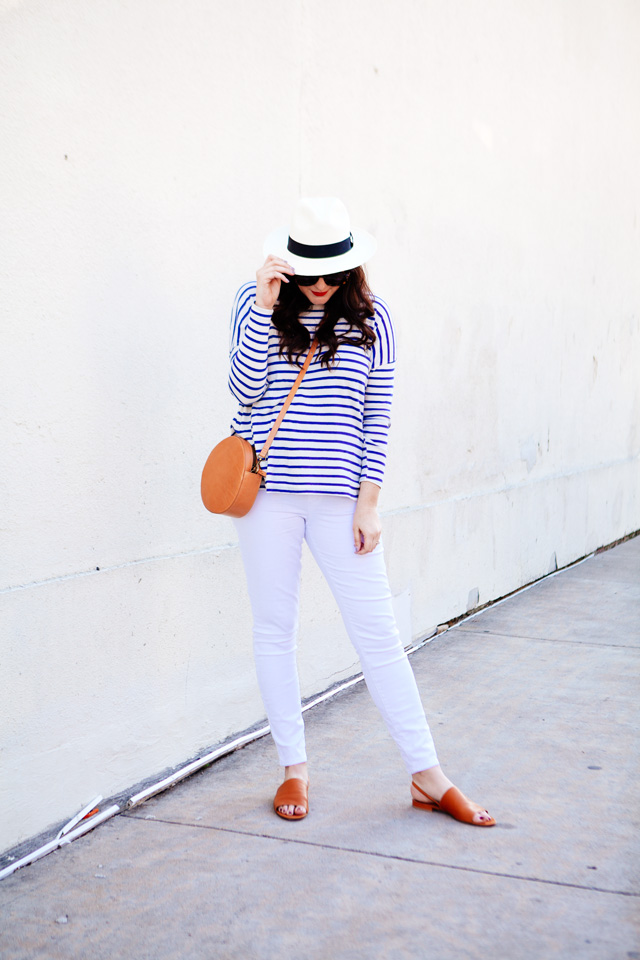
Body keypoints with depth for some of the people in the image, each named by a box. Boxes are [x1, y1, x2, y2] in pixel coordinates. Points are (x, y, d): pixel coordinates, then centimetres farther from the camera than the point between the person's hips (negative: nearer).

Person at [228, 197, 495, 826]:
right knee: (274, 631, 7)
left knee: (378, 635, 1)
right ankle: (294, 768, 23)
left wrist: (368, 504, -3)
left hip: (339, 497, 0)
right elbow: (247, 391, -8)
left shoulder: (370, 319, 4)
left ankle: (427, 777, 11)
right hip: (268, 491, 0)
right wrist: (265, 305, -14)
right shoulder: (254, 303, 3)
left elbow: (377, 417, 3)